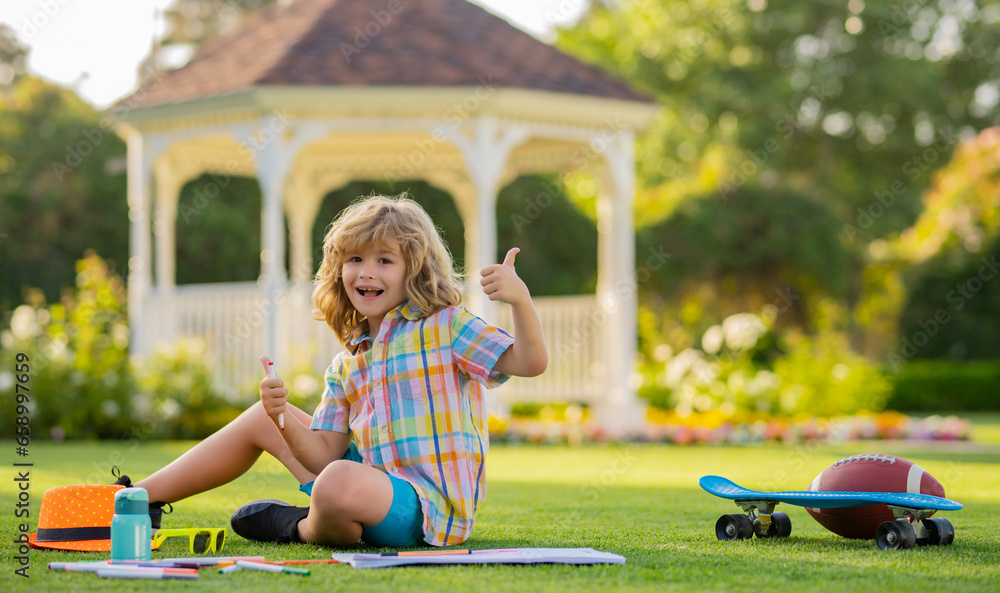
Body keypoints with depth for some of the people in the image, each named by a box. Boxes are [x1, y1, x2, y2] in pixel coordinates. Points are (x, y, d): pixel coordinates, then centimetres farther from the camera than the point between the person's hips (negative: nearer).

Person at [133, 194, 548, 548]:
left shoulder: (445, 326, -4)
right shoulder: (347, 365, 15)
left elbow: (529, 363, -16)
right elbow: (325, 454, 8)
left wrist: (520, 300, -33)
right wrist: (283, 419, -11)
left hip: (432, 505, -8)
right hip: (380, 488, 8)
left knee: (340, 481, -40)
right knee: (261, 417, 16)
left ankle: (303, 528, -3)